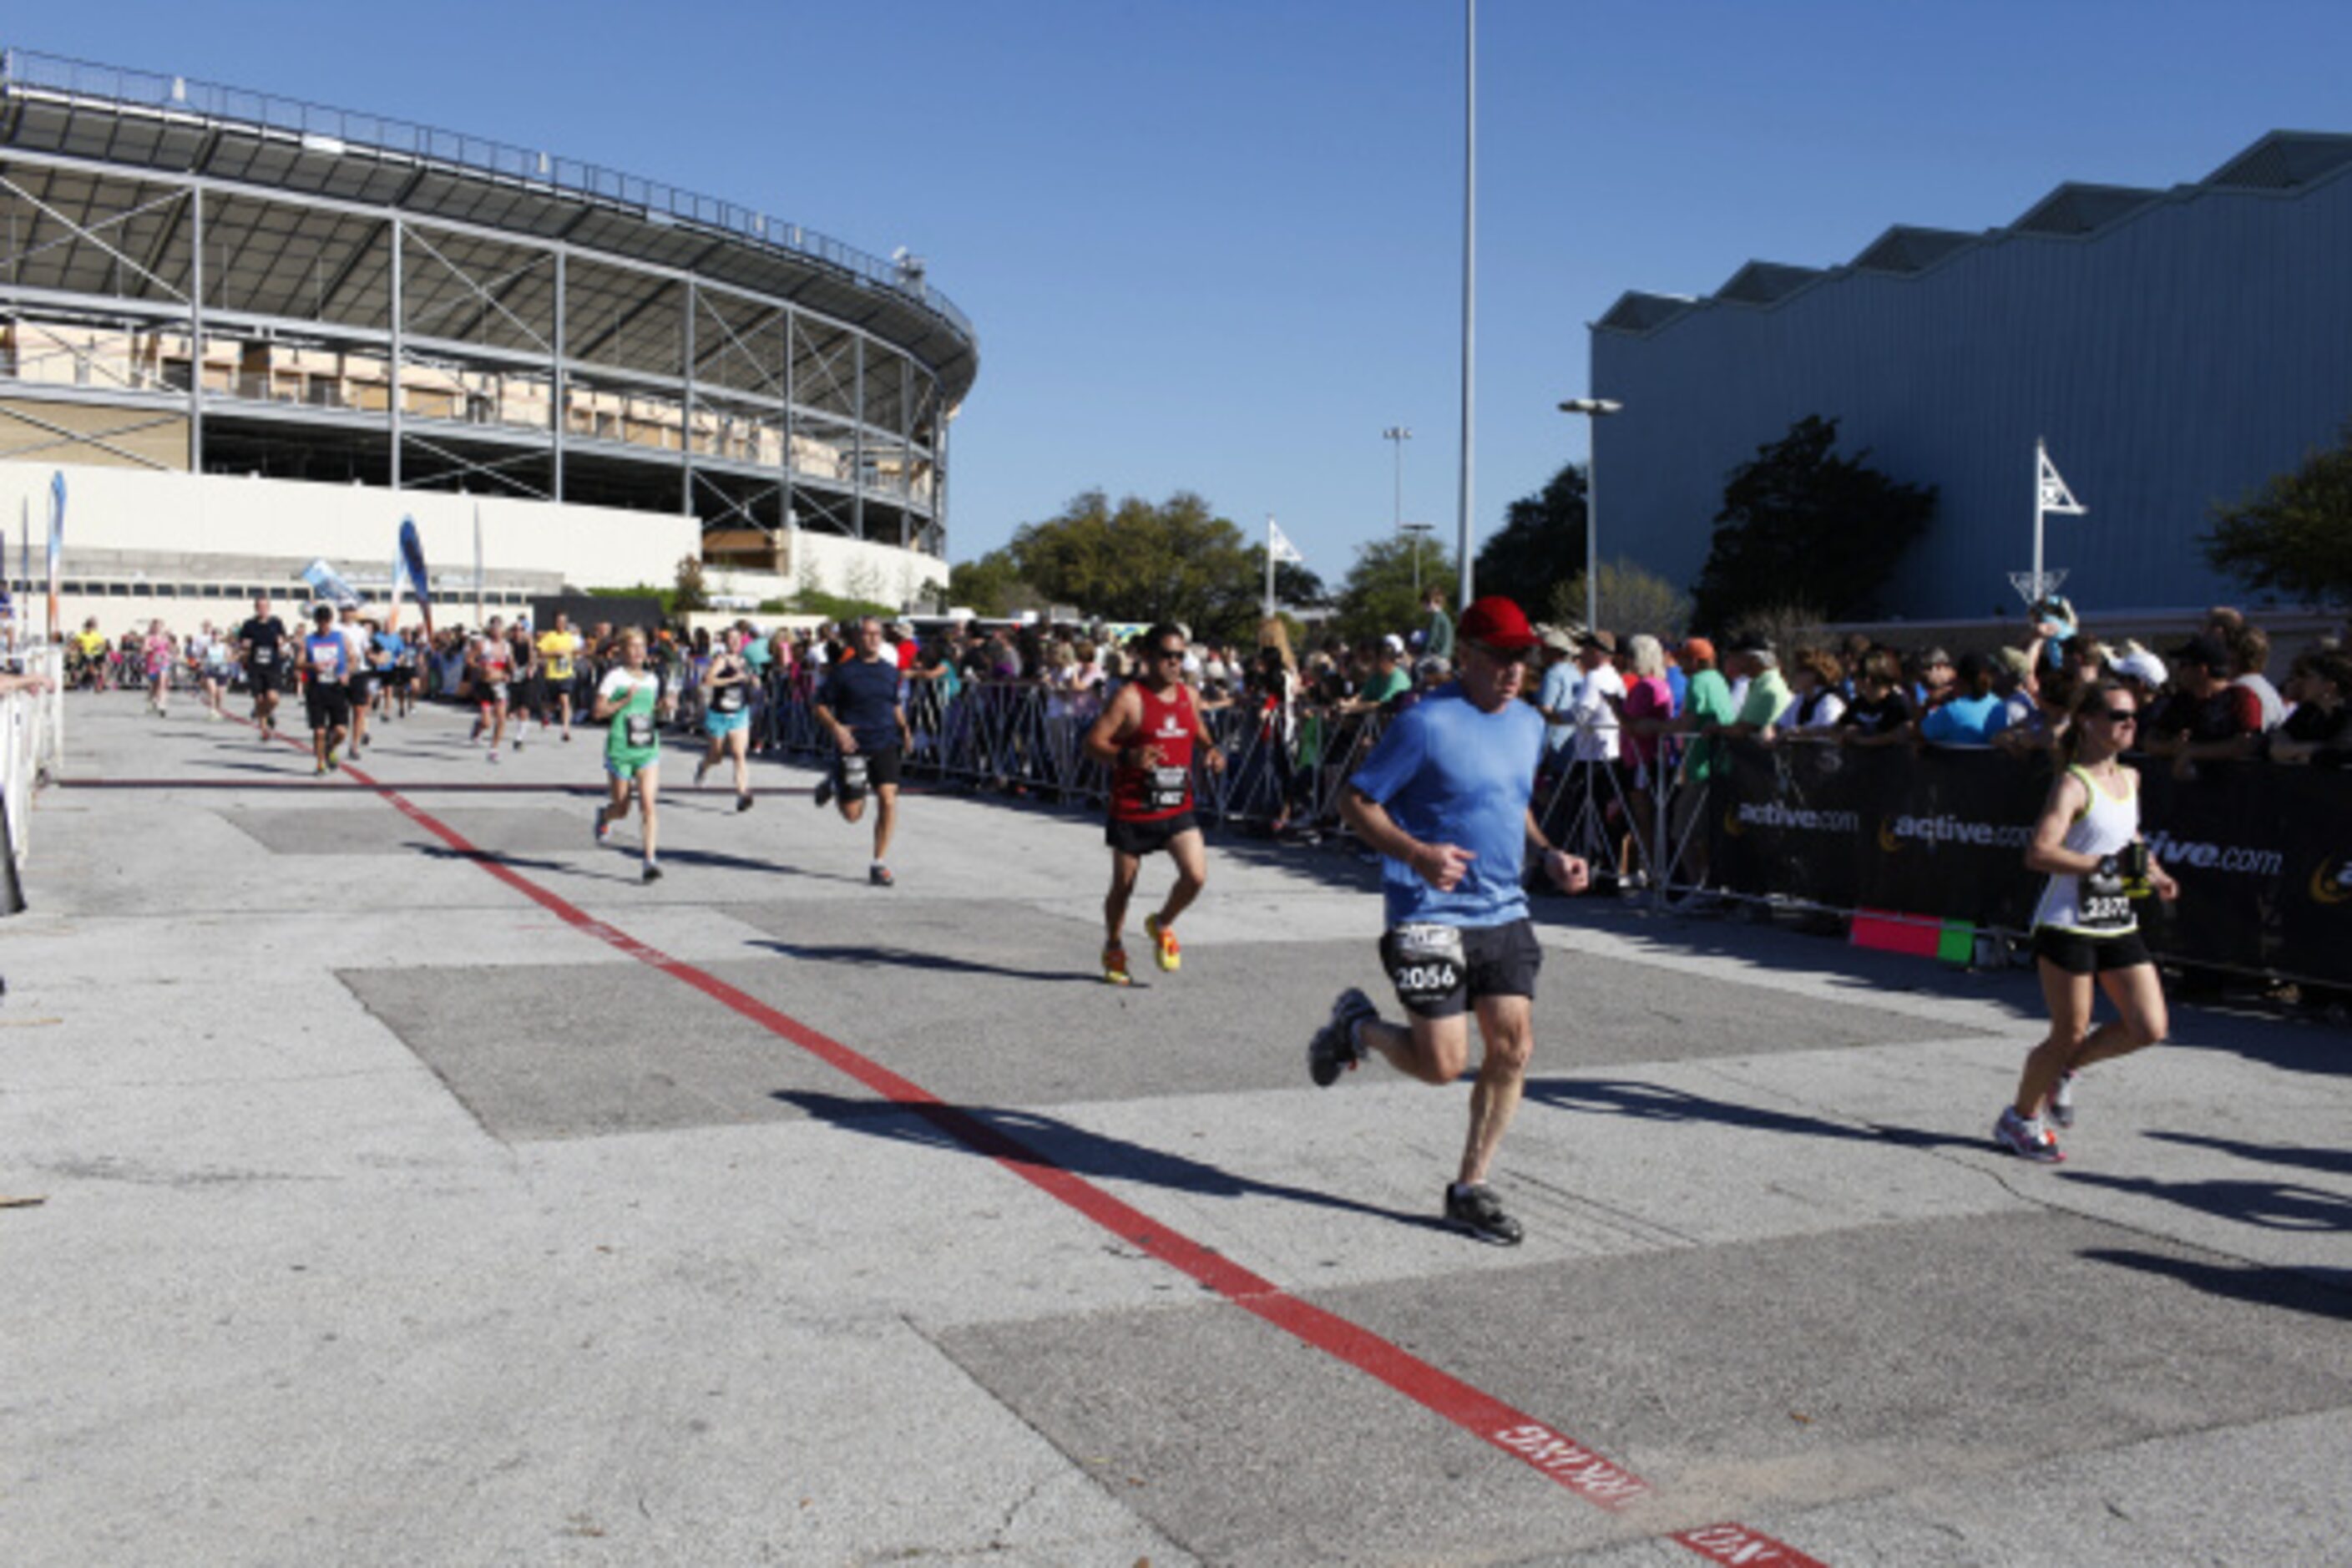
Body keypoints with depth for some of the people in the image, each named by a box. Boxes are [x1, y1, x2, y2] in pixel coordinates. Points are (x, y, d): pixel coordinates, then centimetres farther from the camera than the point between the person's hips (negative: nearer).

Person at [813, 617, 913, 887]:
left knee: (888, 801, -13)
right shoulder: (842, 671, -5)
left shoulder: (890, 670, 8)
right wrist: (836, 728, -21)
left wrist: (903, 728, 6)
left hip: (885, 744, 3)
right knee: (852, 814, 4)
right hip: (852, 746, -3)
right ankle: (833, 785, 39)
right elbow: (821, 707, -4)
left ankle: (879, 865, -2)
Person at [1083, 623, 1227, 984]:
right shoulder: (1129, 697, -12)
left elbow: (1199, 736, 24)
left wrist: (1211, 751, 1)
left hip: (1178, 809, 4)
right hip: (1132, 810, -4)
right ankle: (1113, 948, 35)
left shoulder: (1189, 695, 7)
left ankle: (1162, 924, 18)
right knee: (1123, 886, 8)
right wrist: (1128, 757, -33)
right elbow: (1093, 743, -16)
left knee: (1196, 876, -12)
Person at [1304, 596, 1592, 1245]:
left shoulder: (1529, 723, 11)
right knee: (1443, 1064, -6)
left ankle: (1471, 1189, 15)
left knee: (1513, 1049, 0)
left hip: (1504, 914, 7)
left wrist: (1549, 855, 8)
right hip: (1430, 917, -7)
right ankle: (1357, 1026, 25)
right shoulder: (1426, 723, -13)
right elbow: (1356, 800, -10)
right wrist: (1417, 854, -25)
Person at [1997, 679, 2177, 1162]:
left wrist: (2153, 872, 14)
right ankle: (2020, 1118, 21)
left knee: (2150, 1027, -1)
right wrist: (2105, 864, -28)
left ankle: (2063, 1068, 23)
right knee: (2070, 1032, 0)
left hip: (2119, 925, 7)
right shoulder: (2073, 785, -13)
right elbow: (2039, 853, -26)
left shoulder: (2130, 779, 11)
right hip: (2068, 925, -7)